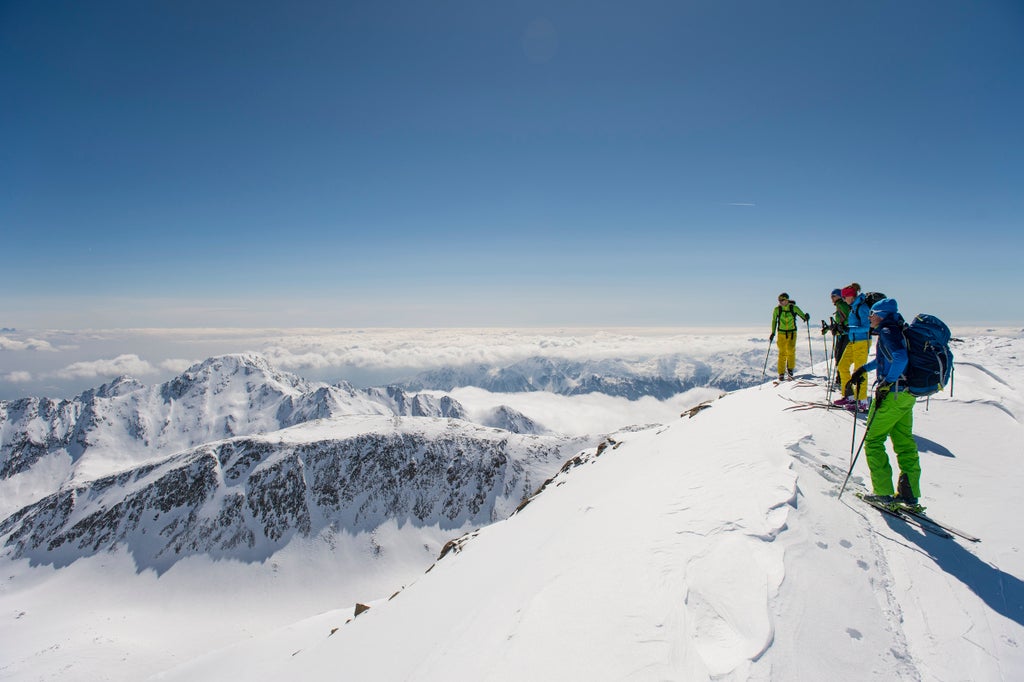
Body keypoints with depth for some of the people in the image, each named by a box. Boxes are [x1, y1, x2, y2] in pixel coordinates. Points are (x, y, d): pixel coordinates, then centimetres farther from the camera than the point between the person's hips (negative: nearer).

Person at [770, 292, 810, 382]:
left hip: (792, 332, 0)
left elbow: (802, 315, 0)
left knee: (791, 350, -13)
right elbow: (774, 321, 8)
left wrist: (806, 317, -24)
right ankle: (781, 373, 5)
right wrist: (773, 333, 5)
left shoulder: (794, 308, -7)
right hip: (781, 333, 1)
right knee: (782, 353, -2)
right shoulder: (777, 309, -3)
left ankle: (790, 369, 8)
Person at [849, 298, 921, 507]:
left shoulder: (887, 331, -13)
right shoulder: (898, 330, 16)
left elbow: (900, 358, -28)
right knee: (904, 442, 13)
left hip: (892, 394, -9)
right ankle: (910, 492, 17)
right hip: (907, 395, 9)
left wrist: (886, 384, -24)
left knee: (873, 441, 0)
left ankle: (883, 492, 1)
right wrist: (865, 368, 34)